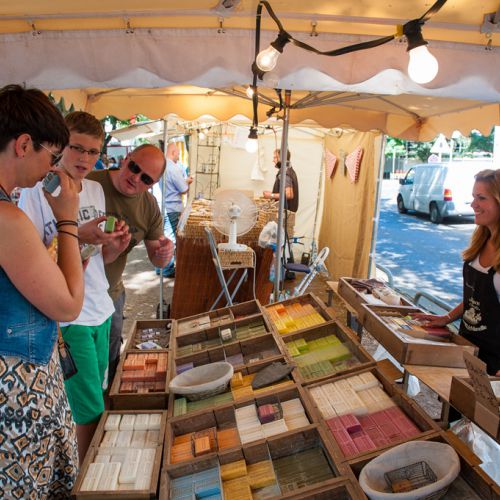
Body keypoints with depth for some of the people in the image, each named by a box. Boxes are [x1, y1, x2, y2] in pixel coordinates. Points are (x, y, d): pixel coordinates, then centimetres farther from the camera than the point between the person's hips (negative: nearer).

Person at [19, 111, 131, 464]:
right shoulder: (37, 192, -13)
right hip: (67, 318, -6)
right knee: (91, 411, 4)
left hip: (100, 311, 7)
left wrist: (116, 245, -7)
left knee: (94, 401, 19)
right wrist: (76, 235, -25)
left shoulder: (96, 190, 8)